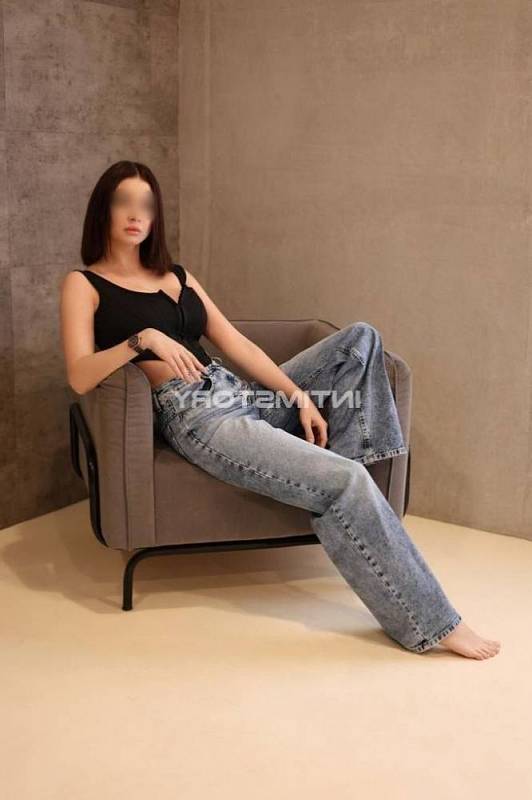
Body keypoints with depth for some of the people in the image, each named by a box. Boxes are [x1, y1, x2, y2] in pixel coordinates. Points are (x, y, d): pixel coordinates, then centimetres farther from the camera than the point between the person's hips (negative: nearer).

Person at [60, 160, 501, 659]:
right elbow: (79, 377, -11)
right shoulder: (84, 284, 4)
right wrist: (143, 339, -26)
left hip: (242, 395, 7)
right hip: (193, 416, -7)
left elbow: (235, 343, 12)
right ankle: (429, 622, -13)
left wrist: (299, 395, 0)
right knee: (344, 482, -23)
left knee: (361, 339, -4)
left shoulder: (178, 277, 22)